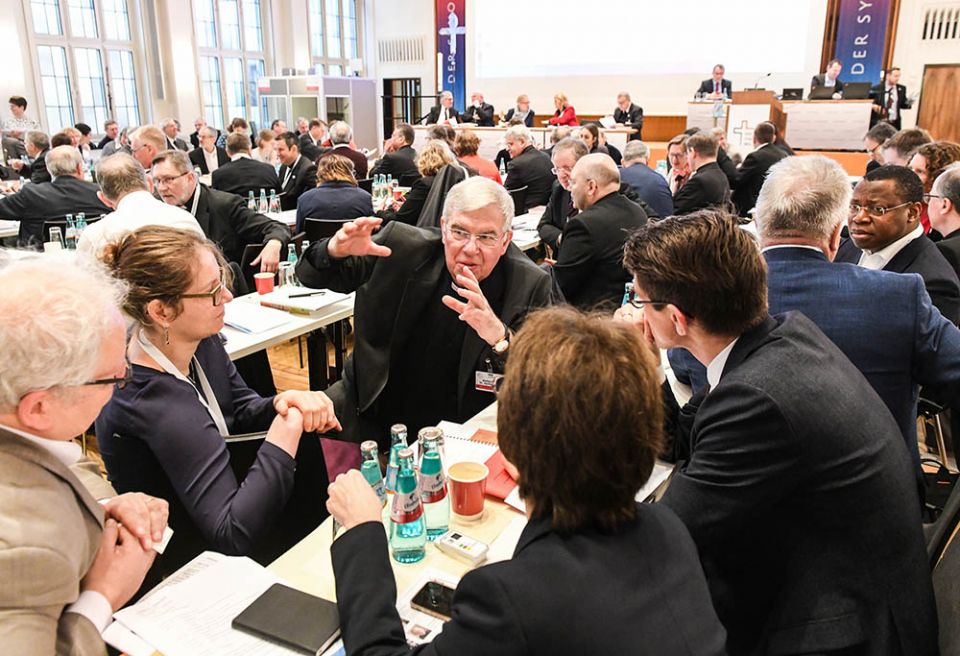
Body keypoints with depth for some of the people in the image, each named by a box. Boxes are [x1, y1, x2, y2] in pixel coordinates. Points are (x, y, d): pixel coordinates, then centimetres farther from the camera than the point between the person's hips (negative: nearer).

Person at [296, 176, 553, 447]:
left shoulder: (530, 286, -12)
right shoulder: (402, 246, -6)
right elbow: (312, 274, 6)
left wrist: (499, 336, -37)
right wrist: (335, 250, -20)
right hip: (372, 412, 3)